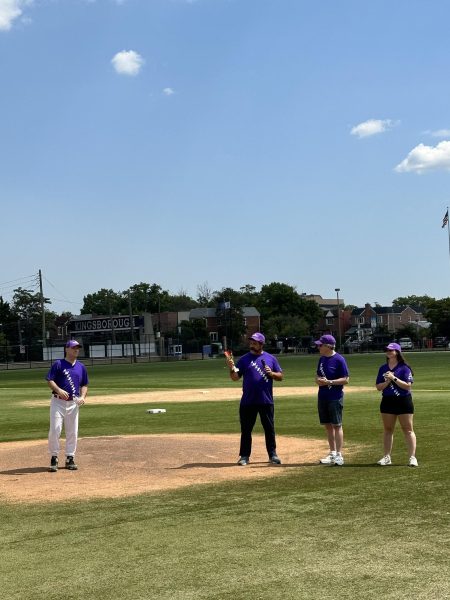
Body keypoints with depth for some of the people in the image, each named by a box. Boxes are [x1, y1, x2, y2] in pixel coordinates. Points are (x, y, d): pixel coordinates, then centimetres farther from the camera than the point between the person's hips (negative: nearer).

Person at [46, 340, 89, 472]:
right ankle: (54, 458, 3)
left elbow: (84, 385, 18)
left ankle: (70, 458, 15)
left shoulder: (81, 367, 12)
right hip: (58, 402, -4)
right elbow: (49, 380, -7)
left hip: (73, 403, 4)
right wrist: (58, 390, -23)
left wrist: (82, 396, 0)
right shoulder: (58, 364, -2)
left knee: (72, 432, 5)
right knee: (55, 430, -9)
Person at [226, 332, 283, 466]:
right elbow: (235, 377, -1)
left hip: (266, 401, 0)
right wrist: (232, 369, -21)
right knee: (246, 430, 4)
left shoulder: (270, 358, 7)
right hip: (248, 402, 0)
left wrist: (271, 373, -12)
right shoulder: (244, 359, 4)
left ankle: (272, 455, 17)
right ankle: (244, 456, 12)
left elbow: (280, 376, 8)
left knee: (269, 429, 7)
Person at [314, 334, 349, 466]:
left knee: (337, 425, -5)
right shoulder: (322, 359, 11)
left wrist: (329, 382, -21)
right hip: (322, 397, 7)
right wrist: (318, 380, -3)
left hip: (335, 397, -7)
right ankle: (332, 453, 21)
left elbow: (345, 380, -13)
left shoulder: (339, 360, -12)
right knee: (328, 425, 12)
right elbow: (318, 375, 20)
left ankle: (339, 455, -1)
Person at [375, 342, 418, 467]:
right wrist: (388, 381, -12)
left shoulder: (404, 368, -5)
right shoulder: (383, 368, 9)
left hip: (403, 401, -5)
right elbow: (378, 387, 5)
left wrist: (394, 378, -19)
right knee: (388, 429, 10)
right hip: (387, 401, 5)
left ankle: (412, 457, -3)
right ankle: (387, 457, 16)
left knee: (408, 429, -3)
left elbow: (408, 386, -13)